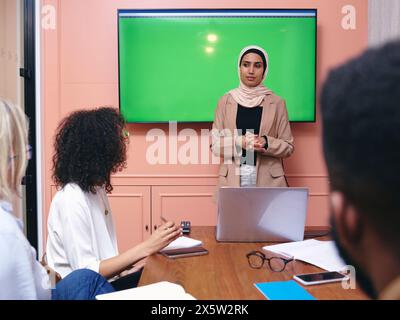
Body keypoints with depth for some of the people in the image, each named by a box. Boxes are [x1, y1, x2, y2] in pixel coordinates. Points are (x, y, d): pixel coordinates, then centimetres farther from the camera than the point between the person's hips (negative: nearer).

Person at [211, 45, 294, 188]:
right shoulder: (226, 101, 4)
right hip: (233, 178, 0)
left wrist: (266, 143, -14)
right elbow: (214, 144, 3)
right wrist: (239, 141, -15)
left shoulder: (276, 102, 2)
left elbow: (288, 147, 4)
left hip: (268, 179, 0)